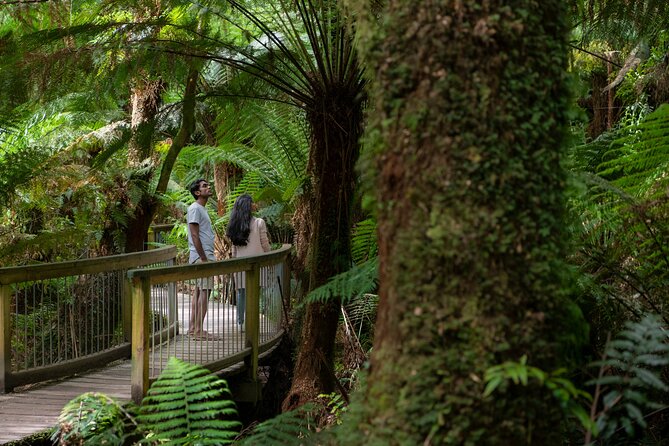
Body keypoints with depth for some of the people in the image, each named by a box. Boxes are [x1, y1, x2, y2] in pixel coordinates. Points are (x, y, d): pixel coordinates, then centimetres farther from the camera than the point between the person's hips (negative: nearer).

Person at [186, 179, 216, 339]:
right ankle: (199, 330, -11)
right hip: (201, 255, -10)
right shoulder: (195, 208, -11)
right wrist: (203, 258, -19)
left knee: (199, 291, 10)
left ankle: (193, 327, 13)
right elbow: (195, 235, -17)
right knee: (204, 291, -11)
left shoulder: (202, 209, 20)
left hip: (206, 256, 10)